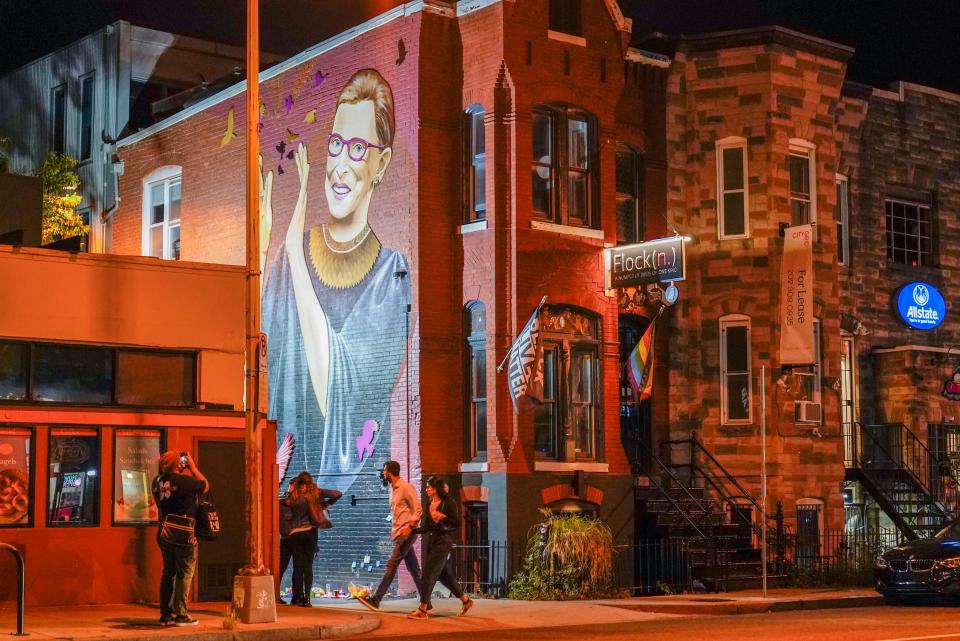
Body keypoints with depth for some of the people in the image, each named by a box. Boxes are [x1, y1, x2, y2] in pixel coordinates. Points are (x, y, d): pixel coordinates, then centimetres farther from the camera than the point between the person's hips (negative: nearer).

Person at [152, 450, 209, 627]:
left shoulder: (158, 481, 4)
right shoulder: (184, 481, -16)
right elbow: (205, 486, 1)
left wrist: (187, 471, 19)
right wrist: (193, 467, 9)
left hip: (165, 531, 7)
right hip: (183, 532, -7)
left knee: (168, 572, 13)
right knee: (185, 573, 0)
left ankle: (166, 614, 16)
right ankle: (181, 615, 0)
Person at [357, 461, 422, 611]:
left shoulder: (406, 488, -10)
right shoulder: (393, 490, 18)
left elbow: (418, 510, -14)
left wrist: (410, 526, -24)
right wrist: (394, 530, 12)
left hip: (406, 533, -9)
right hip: (399, 535, 9)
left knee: (391, 565, -11)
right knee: (413, 569, 8)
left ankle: (376, 599, -14)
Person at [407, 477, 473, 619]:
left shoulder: (448, 503, -8)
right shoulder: (429, 505, 12)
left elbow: (457, 524, -10)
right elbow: (425, 528, 13)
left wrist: (442, 516, -23)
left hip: (443, 542, -8)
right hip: (431, 541, 8)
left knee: (429, 573, -12)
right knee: (444, 575, 12)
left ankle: (423, 609, -10)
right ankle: (465, 600, 27)